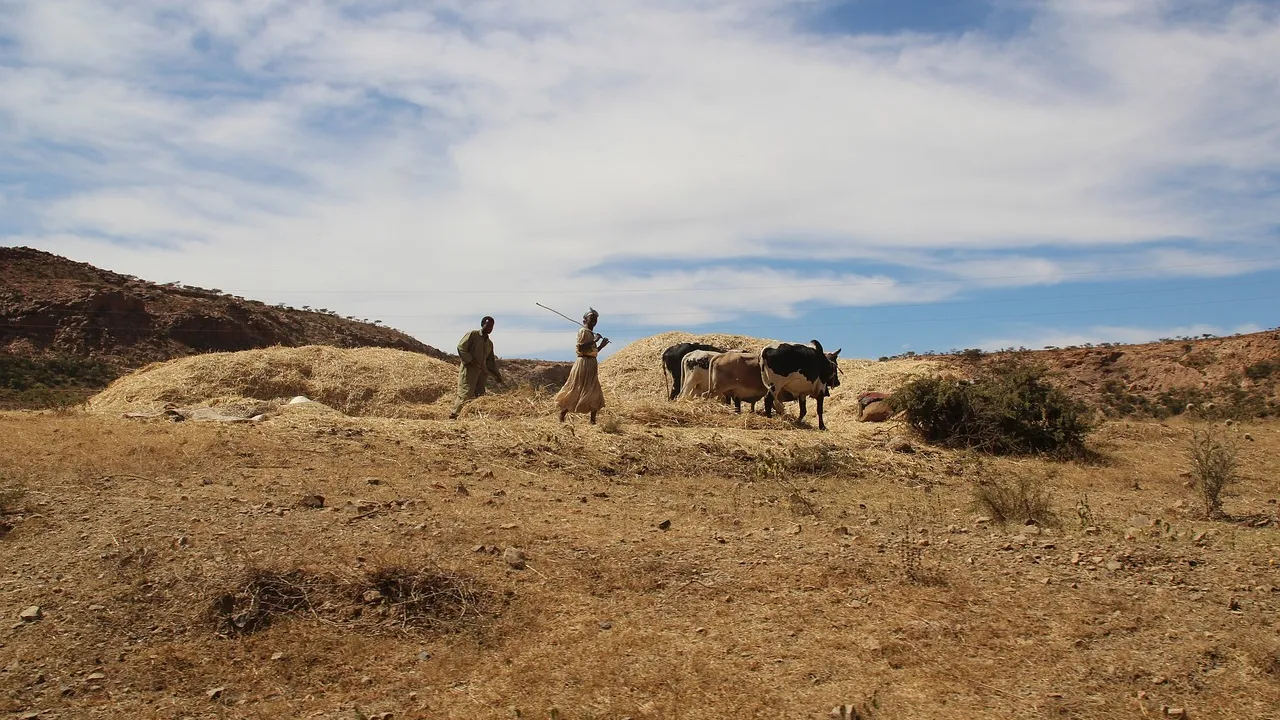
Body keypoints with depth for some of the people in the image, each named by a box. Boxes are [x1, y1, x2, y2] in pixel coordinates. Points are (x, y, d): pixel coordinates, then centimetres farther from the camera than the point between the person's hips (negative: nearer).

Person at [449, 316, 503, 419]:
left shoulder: (490, 343, 18)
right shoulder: (472, 334, -2)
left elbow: (490, 361, 22)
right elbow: (461, 348, -9)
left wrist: (497, 375, 13)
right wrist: (471, 361, -15)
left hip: (481, 371, 7)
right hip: (468, 369, -7)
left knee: (480, 394, 1)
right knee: (466, 394, -13)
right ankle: (453, 415, -9)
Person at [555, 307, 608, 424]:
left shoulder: (591, 333, 17)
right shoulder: (583, 331, -9)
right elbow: (580, 347, -23)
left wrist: (601, 345, 10)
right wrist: (594, 341, -19)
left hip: (592, 365, 9)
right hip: (583, 363, -9)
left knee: (594, 393, 6)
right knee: (576, 391, -7)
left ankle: (593, 420, 10)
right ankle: (562, 414, 3)